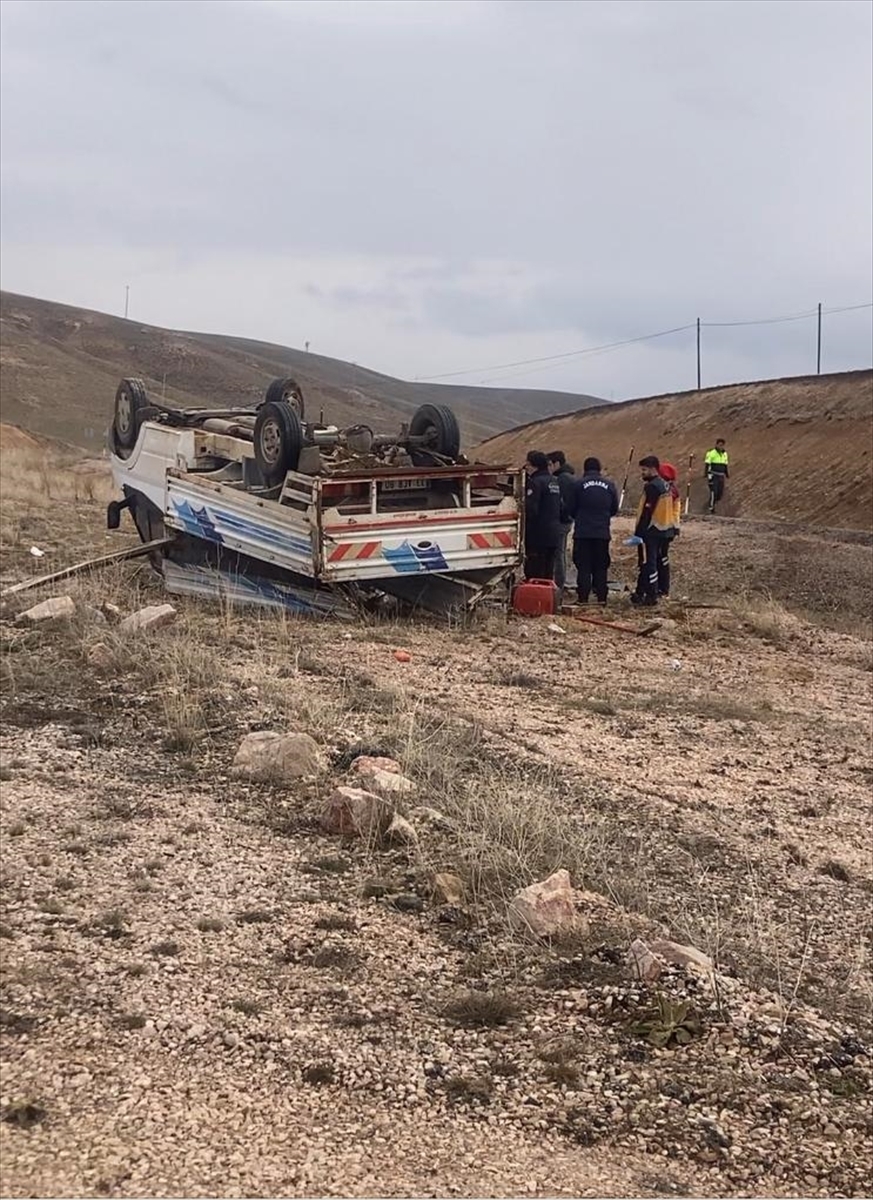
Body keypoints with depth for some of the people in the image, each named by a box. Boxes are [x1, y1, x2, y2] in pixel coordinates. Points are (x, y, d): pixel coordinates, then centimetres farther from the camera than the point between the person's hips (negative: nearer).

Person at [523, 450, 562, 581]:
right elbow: (561, 507, 22)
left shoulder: (535, 483, -14)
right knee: (548, 574, 14)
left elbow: (530, 510, -21)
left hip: (538, 536, -9)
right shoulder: (555, 482, 15)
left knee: (534, 575, -6)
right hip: (554, 535, 9)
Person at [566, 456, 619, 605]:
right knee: (601, 566, 10)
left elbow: (571, 508, -1)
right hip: (602, 532, 3)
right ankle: (601, 597, 9)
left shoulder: (579, 484, -7)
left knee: (583, 566, 0)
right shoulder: (610, 485, 3)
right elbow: (614, 509, 10)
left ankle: (583, 597, -4)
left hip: (583, 532, -3)